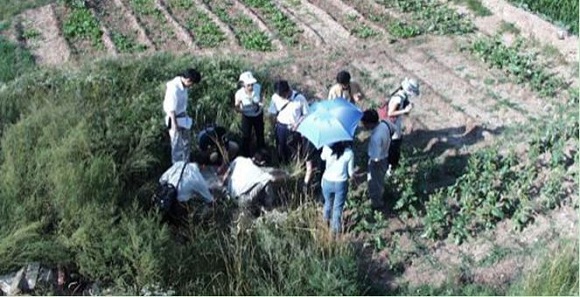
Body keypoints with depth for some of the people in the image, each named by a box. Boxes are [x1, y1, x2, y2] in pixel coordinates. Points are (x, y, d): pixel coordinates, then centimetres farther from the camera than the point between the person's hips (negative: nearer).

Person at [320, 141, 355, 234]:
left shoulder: (327, 148, -17)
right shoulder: (349, 153, -19)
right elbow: (351, 172, -8)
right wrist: (352, 176, 14)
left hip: (327, 182, 2)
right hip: (341, 184, -2)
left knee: (328, 203, 27)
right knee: (338, 208, 13)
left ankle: (325, 223, 47)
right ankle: (335, 229, 26)